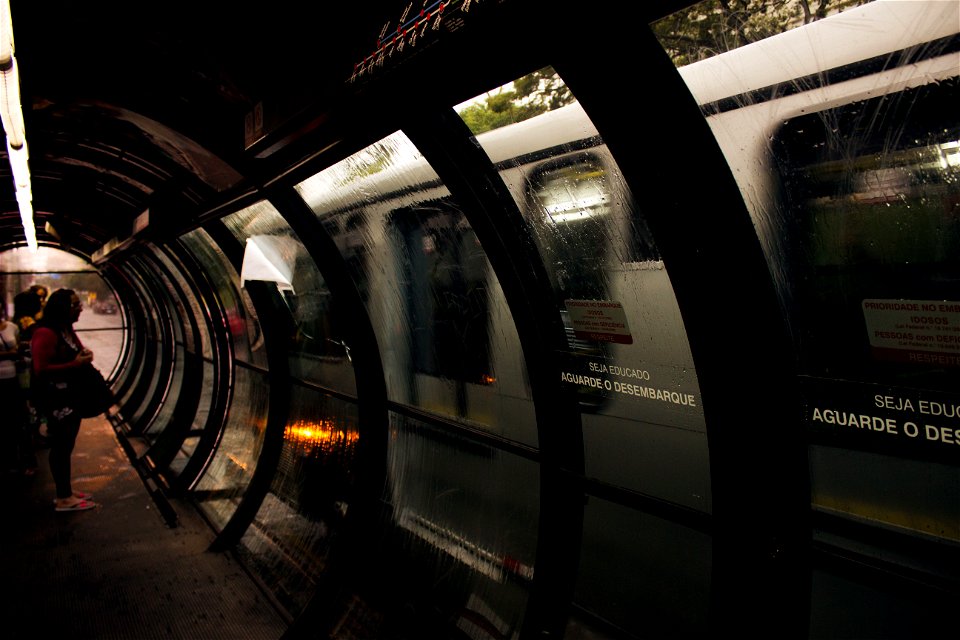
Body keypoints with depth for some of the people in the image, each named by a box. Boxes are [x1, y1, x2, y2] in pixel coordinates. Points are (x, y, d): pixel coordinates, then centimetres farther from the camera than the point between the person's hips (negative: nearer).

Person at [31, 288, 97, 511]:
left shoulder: (67, 330, 11)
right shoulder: (46, 333, -20)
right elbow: (41, 370, -26)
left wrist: (84, 355, 3)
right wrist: (75, 364, -26)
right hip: (56, 399, -10)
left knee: (66, 446, 16)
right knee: (61, 447, -2)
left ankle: (65, 491, 26)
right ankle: (64, 498, 6)